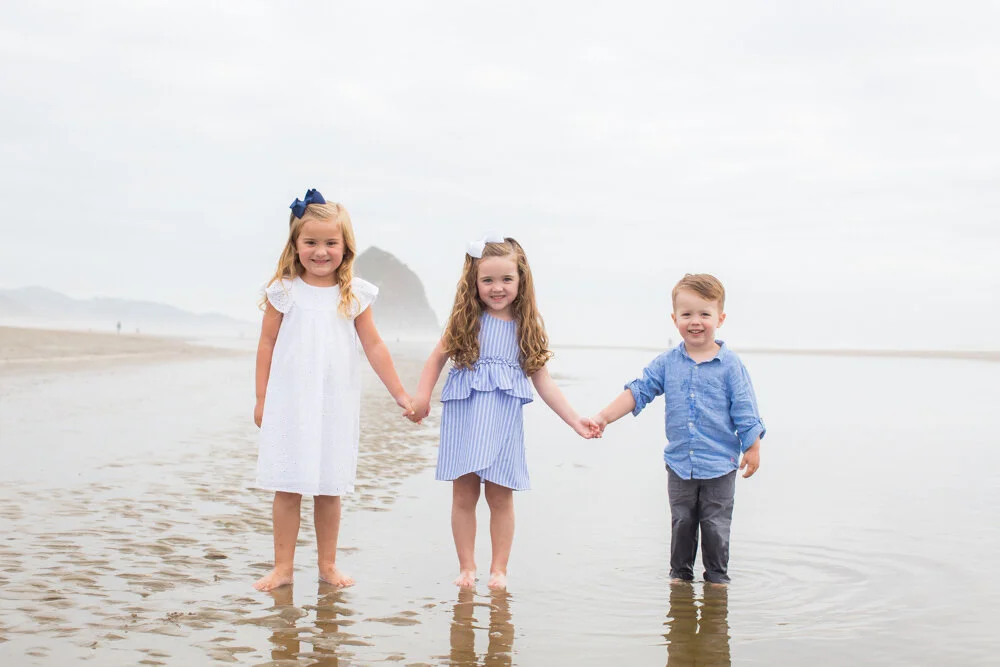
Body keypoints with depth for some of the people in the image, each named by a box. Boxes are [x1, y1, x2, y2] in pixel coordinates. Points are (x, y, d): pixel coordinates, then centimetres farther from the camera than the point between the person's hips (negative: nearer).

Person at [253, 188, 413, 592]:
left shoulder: (355, 294, 3)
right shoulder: (284, 291, -1)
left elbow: (373, 346, 7)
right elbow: (267, 344, 3)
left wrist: (400, 394, 7)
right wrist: (261, 399, 2)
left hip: (335, 405, 1)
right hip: (289, 403, -1)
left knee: (329, 489, 7)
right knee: (287, 488, 2)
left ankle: (328, 565, 19)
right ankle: (282, 567, 11)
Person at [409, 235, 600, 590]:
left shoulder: (527, 327, 5)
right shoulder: (466, 320, 2)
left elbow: (543, 382, 7)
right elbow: (437, 358, 8)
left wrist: (575, 420, 2)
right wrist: (422, 395, -7)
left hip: (503, 422, 0)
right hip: (464, 417, 0)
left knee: (500, 496, 5)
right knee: (463, 494, 4)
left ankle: (499, 569, 17)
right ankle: (467, 567, 15)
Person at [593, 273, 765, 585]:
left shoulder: (730, 364, -7)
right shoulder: (666, 363, 0)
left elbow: (744, 410, -4)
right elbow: (637, 392, -1)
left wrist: (752, 448, -5)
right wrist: (604, 417, -9)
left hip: (719, 464, -3)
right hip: (679, 462, 3)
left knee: (715, 525, 6)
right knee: (681, 522, 13)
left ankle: (717, 576, 21)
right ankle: (680, 573, 27)